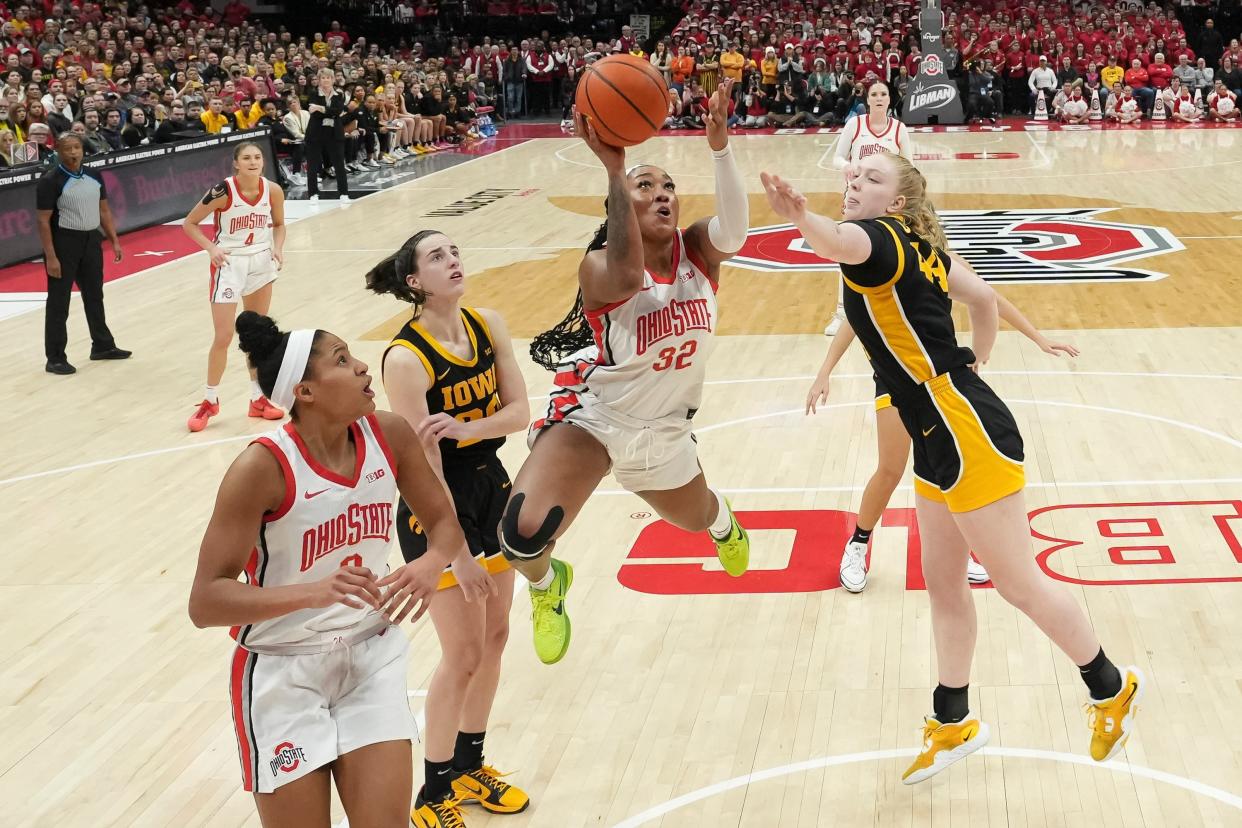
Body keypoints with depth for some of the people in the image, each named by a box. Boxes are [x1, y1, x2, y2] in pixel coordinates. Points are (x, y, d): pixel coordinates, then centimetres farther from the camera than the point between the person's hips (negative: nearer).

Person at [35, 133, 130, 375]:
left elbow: (103, 211, 15)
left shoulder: (94, 176, 5)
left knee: (94, 296, 19)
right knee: (58, 303, -1)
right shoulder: (50, 181, -14)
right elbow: (43, 221, -15)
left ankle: (102, 346, 34)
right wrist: (50, 256, -19)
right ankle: (55, 358, 6)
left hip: (91, 240, 7)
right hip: (64, 242, -6)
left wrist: (114, 241, 10)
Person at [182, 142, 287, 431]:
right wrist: (211, 248, -23)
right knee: (223, 337, -4)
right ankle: (210, 401, 13)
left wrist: (277, 248, -9)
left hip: (261, 262, 4)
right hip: (229, 263, -4)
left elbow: (278, 224, 10)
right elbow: (189, 223, -10)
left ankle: (258, 398, 24)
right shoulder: (223, 191, -20)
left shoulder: (272, 190, -9)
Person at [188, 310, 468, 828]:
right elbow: (205, 602, -24)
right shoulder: (263, 468, -24)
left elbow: (443, 523, 5)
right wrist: (315, 592, -37)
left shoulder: (389, 436, -9)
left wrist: (431, 563, -19)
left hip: (371, 657, 4)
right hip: (285, 673, -4)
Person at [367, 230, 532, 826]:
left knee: (494, 637, 16)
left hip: (491, 490, 7)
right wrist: (457, 553, -21)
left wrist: (465, 429, -25)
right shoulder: (406, 358, -22)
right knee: (463, 654, -1)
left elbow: (519, 411, -5)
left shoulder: (488, 325, -4)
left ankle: (469, 765, 35)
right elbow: (425, 464, -22)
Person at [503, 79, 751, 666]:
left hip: (664, 431, 4)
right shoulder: (599, 267, -22)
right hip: (591, 417, -4)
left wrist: (719, 145, -50)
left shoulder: (698, 251, -10)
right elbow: (628, 275, -47)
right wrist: (614, 170, -54)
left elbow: (733, 230, -34)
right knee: (523, 535, -26)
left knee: (695, 519, 29)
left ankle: (723, 524, 72)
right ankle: (546, 582, 14)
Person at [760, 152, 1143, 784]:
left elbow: (842, 242, -42)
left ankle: (1111, 688, 23)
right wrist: (974, 361, 27)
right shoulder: (919, 246, 11)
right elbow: (983, 297, 20)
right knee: (943, 584, 17)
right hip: (940, 441, 10)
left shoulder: (880, 237, -16)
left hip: (968, 436, -10)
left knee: (1019, 583, 4)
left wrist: (802, 219, -62)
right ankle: (953, 724, 30)